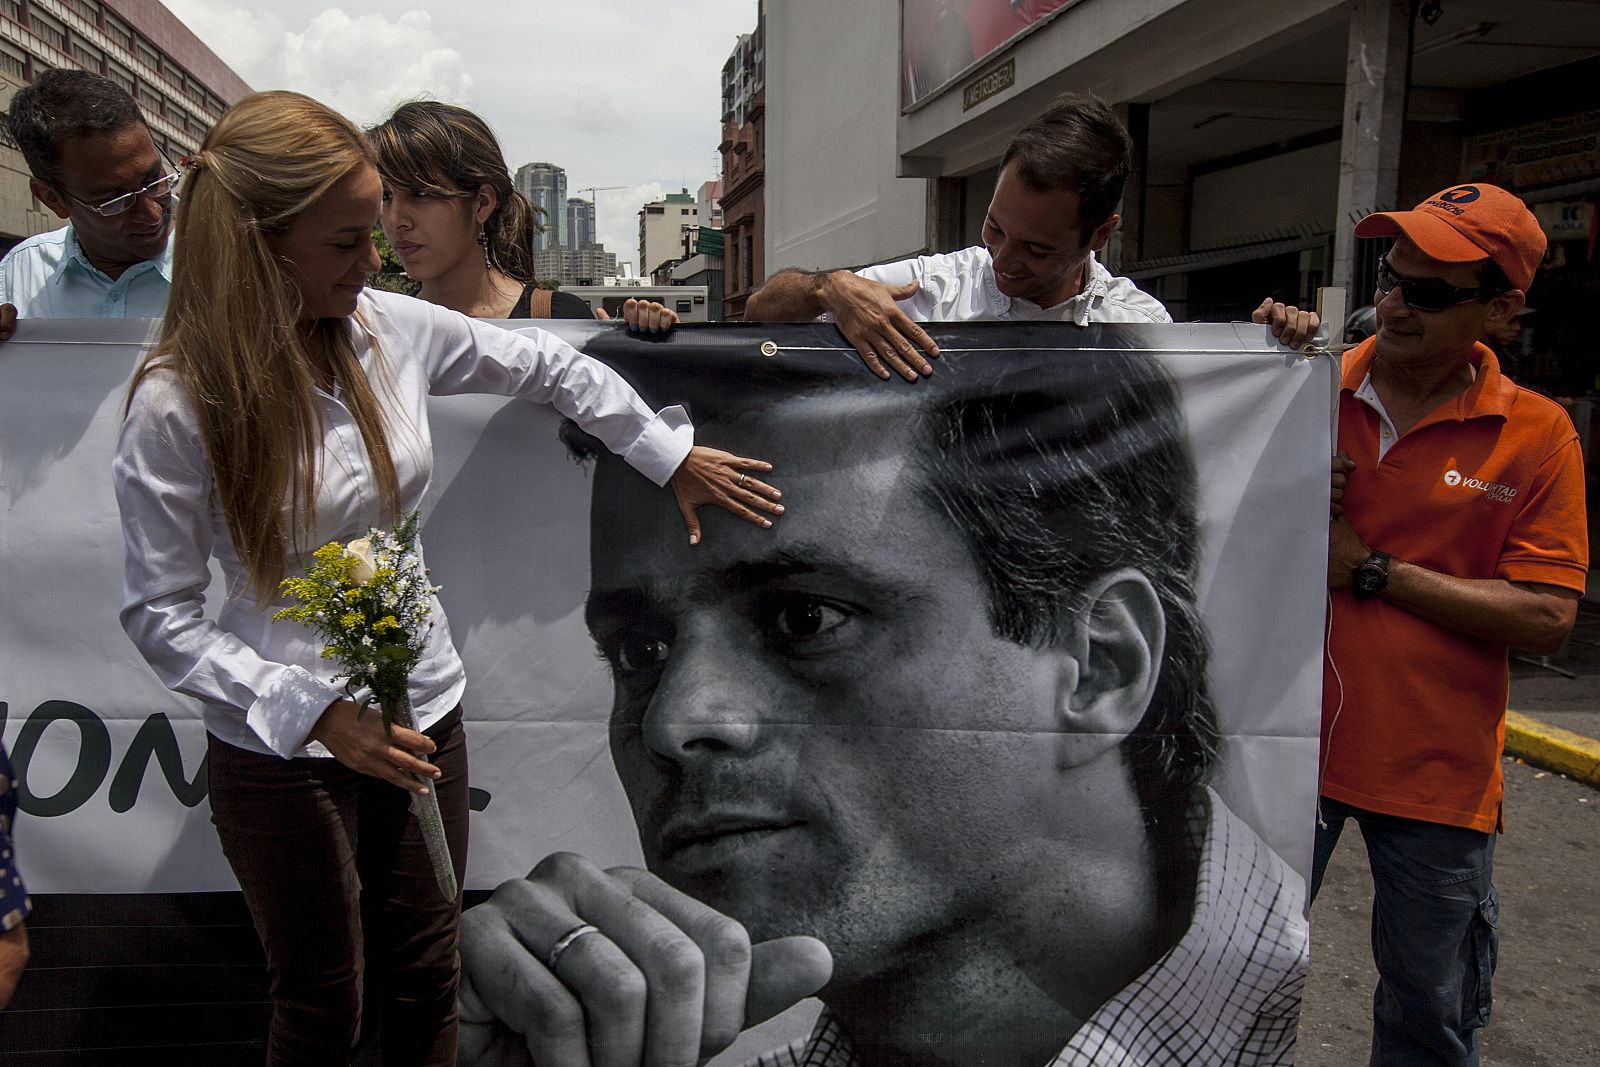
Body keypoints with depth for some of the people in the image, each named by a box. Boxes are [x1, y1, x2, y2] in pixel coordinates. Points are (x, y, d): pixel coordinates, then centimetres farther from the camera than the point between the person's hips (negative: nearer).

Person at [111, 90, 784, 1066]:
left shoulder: (395, 328, -6)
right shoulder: (175, 405, -17)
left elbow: (552, 369, 9)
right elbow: (161, 615, -12)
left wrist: (674, 458, 13)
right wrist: (314, 712, -22)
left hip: (424, 711, 4)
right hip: (282, 748, -4)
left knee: (428, 980, 18)